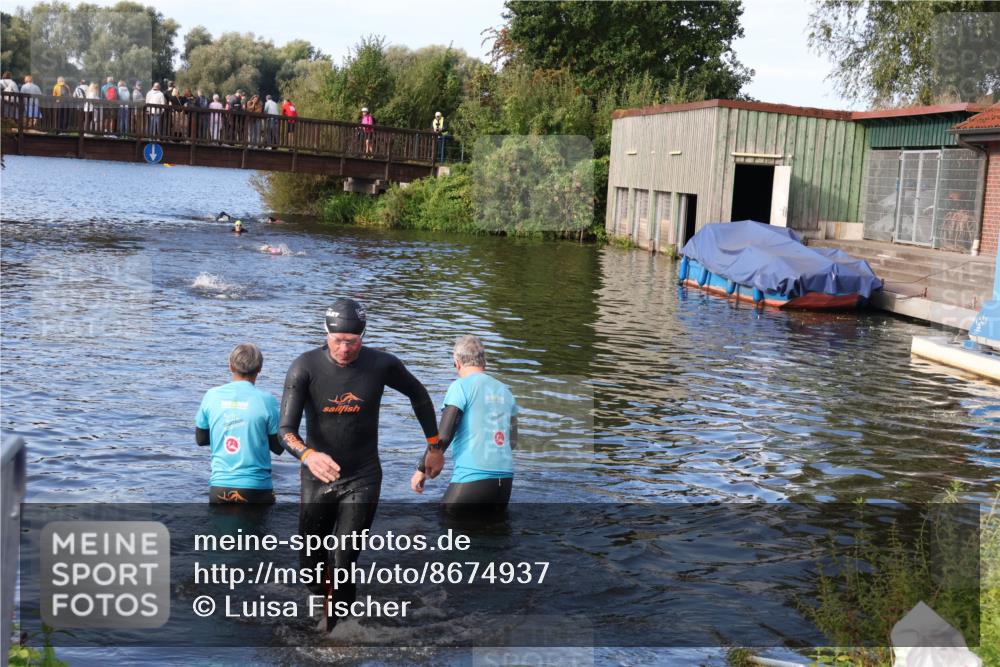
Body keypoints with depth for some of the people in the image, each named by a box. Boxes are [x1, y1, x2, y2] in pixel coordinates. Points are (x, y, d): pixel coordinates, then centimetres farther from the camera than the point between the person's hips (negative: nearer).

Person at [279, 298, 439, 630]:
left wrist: (434, 444, 13)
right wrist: (308, 454, -43)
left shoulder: (382, 365, -10)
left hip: (362, 479, -1)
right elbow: (285, 429, -22)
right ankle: (323, 603, 45)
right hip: (317, 477, 1)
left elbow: (418, 394, 10)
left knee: (344, 565, -9)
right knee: (310, 562, 13)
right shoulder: (305, 367, -15)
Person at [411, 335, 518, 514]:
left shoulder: (461, 386, -4)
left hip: (472, 479, -6)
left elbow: (442, 436, -10)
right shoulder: (504, 390, 14)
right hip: (505, 479, 6)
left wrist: (421, 469, 0)